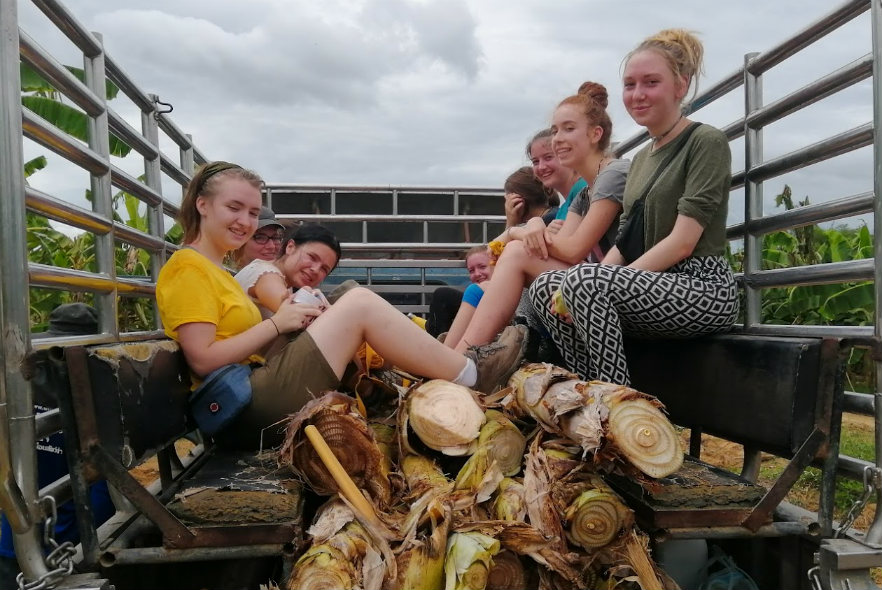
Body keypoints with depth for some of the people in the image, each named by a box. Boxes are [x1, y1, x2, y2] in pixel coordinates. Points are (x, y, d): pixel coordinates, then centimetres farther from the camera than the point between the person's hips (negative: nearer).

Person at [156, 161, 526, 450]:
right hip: (244, 411, -10)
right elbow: (203, 360, -17)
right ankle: (470, 374, -4)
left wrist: (299, 325, 0)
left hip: (255, 400, 10)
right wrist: (276, 323, -11)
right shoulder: (188, 267, -7)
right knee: (359, 303, -14)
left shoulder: (216, 271, 23)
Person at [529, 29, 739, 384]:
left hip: (704, 289, -7)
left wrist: (593, 286, -20)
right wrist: (581, 296, -7)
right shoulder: (641, 158, 18)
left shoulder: (707, 142, -5)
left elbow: (682, 242, -15)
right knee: (545, 287, -7)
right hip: (654, 288, 8)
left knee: (584, 279, -29)